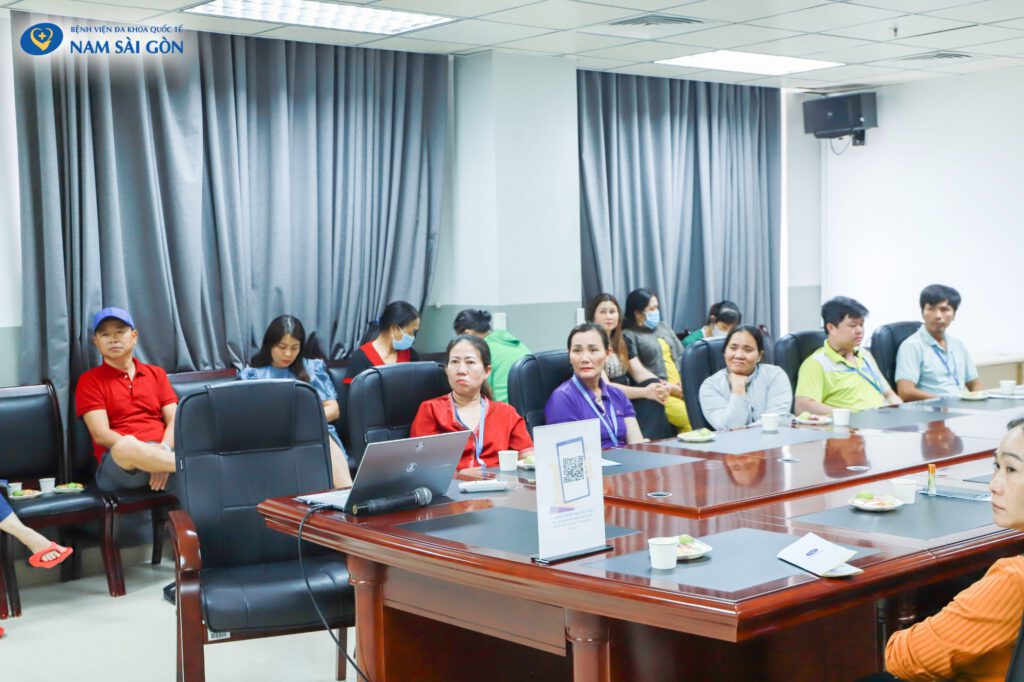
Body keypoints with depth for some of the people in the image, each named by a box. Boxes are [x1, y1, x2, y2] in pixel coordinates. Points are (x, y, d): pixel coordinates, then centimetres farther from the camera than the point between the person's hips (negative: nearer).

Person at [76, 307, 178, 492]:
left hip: (163, 454, 3)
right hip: (118, 464, -2)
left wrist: (163, 450, -14)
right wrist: (148, 449, -17)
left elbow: (174, 420, 10)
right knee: (126, 446, -40)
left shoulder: (156, 373, 22)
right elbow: (101, 434, -2)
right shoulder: (89, 381, 10)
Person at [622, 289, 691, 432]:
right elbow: (638, 372, -6)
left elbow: (682, 358, 18)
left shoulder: (663, 327, 22)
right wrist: (669, 388, -12)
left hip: (681, 388, 6)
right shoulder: (628, 336, 2)